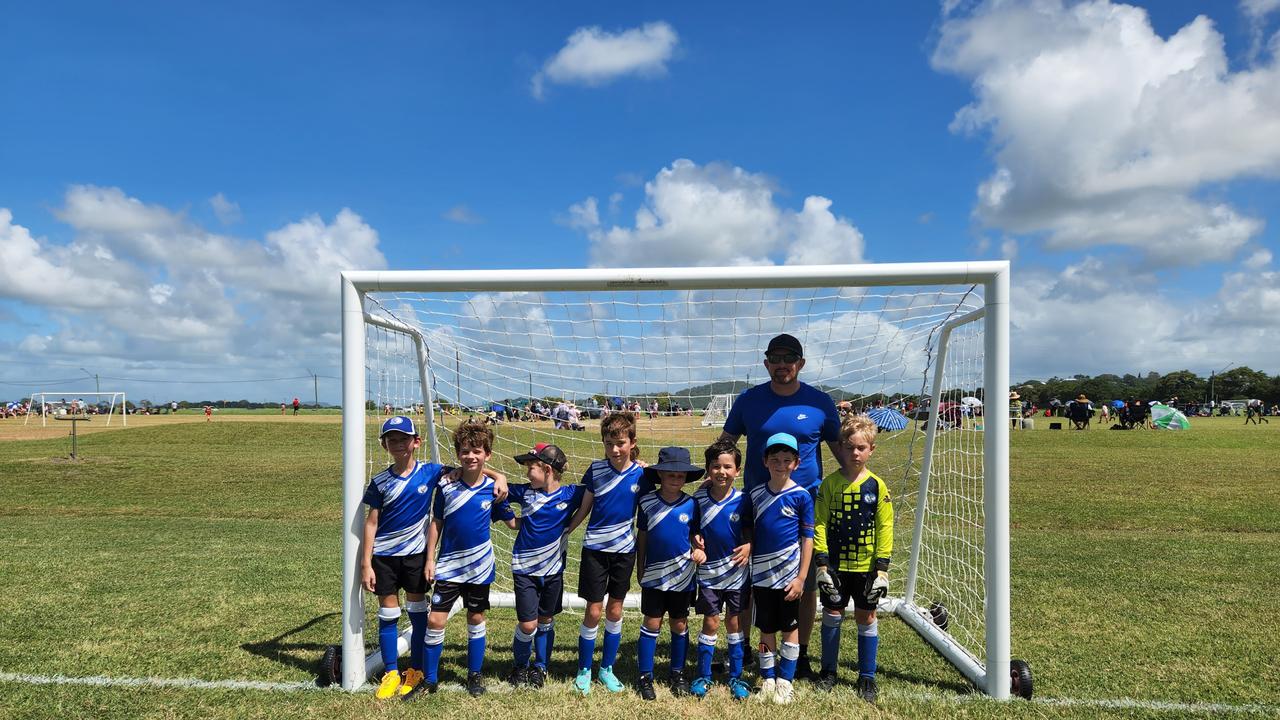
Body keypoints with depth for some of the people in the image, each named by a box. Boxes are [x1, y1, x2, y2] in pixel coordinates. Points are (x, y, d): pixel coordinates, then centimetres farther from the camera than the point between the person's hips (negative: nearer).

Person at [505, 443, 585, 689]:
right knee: (527, 624, -2)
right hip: (525, 569, 0)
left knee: (545, 621, 14)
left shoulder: (571, 494, -9)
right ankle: (520, 664, 24)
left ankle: (540, 667, 33)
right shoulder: (524, 492, -5)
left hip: (553, 569, 0)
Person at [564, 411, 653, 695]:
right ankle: (584, 670, 19)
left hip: (624, 550, 1)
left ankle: (607, 669, 27)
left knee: (615, 611, 11)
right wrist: (562, 532, 0)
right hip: (595, 549, -1)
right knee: (593, 612, 3)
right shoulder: (596, 470, -9)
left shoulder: (641, 474, -8)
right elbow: (584, 509, 1)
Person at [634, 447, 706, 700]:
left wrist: (699, 551, -18)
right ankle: (645, 676, 16)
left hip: (683, 575, 1)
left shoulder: (691, 504, -5)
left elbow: (695, 536, 4)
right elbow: (642, 538, 3)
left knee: (679, 625, 12)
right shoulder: (647, 503, -6)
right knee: (652, 624, 4)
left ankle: (677, 674, 27)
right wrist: (640, 570, 6)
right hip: (654, 575, -1)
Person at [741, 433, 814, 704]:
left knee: (790, 628, 11)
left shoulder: (801, 496, -9)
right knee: (766, 629, 13)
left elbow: (807, 539, -6)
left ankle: (785, 680, 24)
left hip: (789, 575, -2)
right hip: (761, 575, 2)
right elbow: (747, 533, 6)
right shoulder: (755, 494, -1)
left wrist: (801, 578, -9)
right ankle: (767, 678, 27)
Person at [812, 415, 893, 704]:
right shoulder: (830, 483, -5)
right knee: (832, 615, 10)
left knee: (866, 618, 8)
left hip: (866, 566, 0)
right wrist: (822, 562, -8)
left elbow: (885, 528, -3)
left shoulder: (877, 485, -5)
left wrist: (882, 567, -6)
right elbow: (819, 523, -4)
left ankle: (867, 677, 23)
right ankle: (828, 671, 26)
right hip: (835, 565, 0)